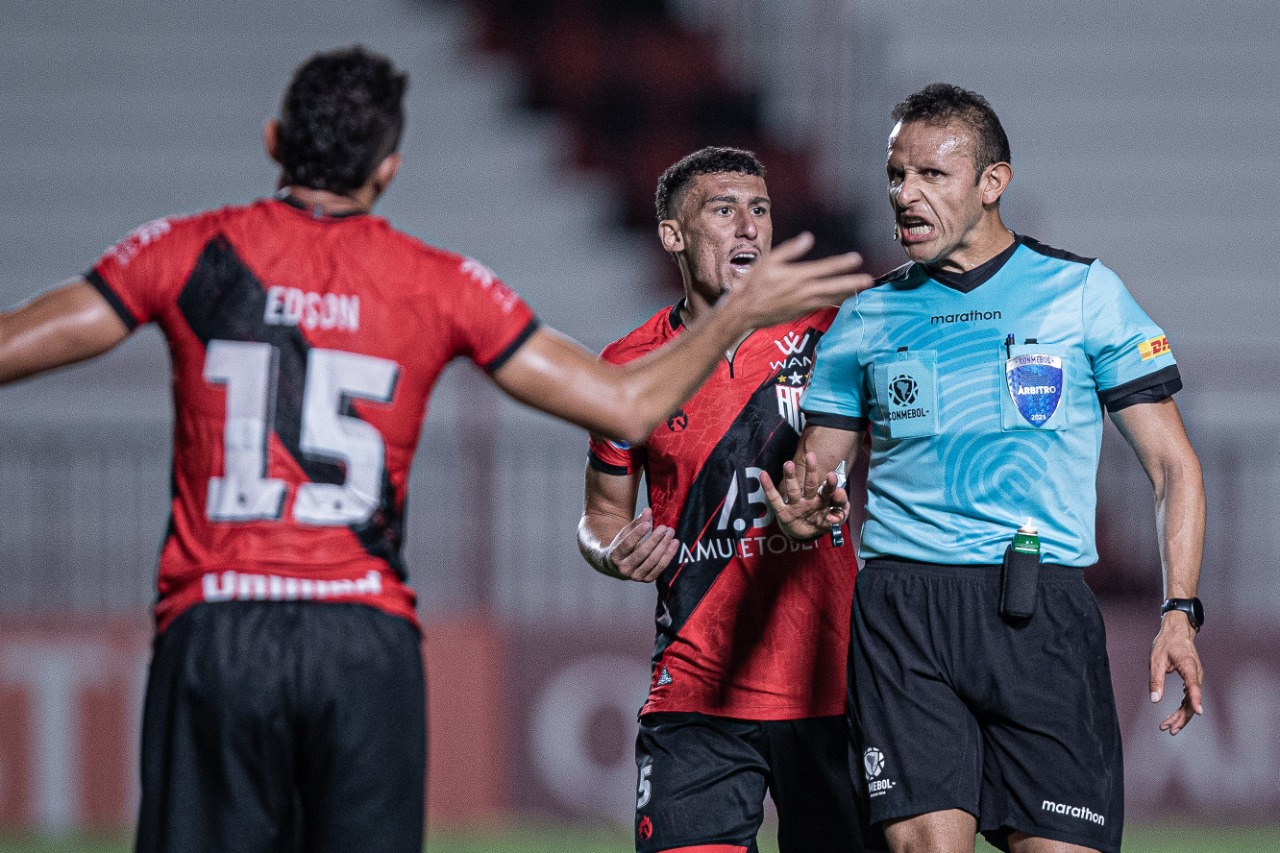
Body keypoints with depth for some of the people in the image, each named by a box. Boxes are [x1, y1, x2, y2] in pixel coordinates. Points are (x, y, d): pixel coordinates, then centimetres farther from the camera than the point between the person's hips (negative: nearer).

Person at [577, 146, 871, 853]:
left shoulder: (829, 334, 1)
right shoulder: (631, 366, 4)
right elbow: (602, 515, 16)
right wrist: (614, 552, -5)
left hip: (829, 682, 0)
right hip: (696, 691, 0)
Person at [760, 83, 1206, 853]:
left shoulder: (1085, 293, 7)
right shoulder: (866, 319, 14)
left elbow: (1173, 465, 7)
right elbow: (810, 478, 18)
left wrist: (1181, 612, -6)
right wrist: (807, 508, -7)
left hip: (1041, 612, -1)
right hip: (902, 609, 1)